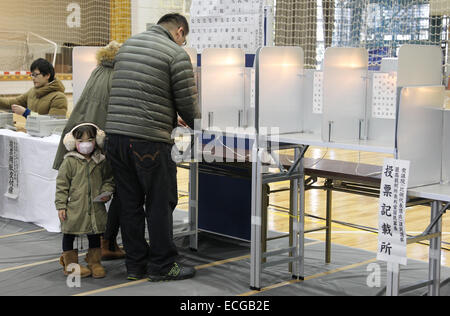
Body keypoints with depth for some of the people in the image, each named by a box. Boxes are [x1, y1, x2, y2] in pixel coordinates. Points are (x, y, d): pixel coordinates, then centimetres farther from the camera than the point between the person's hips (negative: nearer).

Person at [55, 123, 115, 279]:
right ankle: (70, 263, 19)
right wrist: (61, 205, -9)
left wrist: (106, 193, -4)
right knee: (69, 234, 5)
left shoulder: (101, 161, 4)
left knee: (95, 234, 11)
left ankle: (94, 262, 25)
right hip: (74, 209, -3)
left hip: (96, 207, 3)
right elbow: (62, 184, -5)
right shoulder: (69, 162, -6)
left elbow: (108, 179, 15)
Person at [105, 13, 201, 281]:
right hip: (149, 140, -7)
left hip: (115, 136, 7)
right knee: (160, 203, 5)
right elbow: (188, 103, -5)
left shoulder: (127, 45, 18)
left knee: (130, 202, 13)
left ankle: (136, 264, 21)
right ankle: (162, 266, 13)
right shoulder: (176, 54, -4)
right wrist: (198, 127, 17)